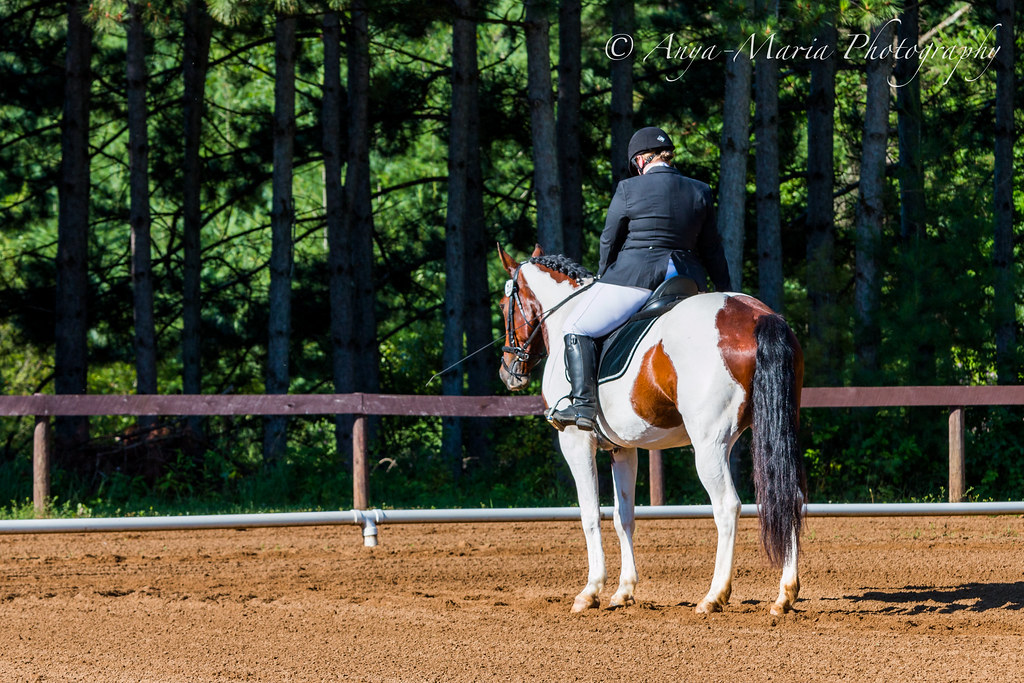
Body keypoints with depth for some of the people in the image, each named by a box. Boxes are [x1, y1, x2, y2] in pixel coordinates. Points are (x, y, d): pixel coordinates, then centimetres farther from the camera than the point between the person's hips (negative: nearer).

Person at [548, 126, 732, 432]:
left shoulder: (629, 190, -5)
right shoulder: (700, 192, 8)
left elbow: (609, 242, 3)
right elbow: (712, 248, 13)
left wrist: (604, 277, 21)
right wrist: (725, 290, 24)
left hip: (635, 275, -5)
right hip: (687, 278, 5)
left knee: (577, 329, 7)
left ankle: (584, 404, -7)